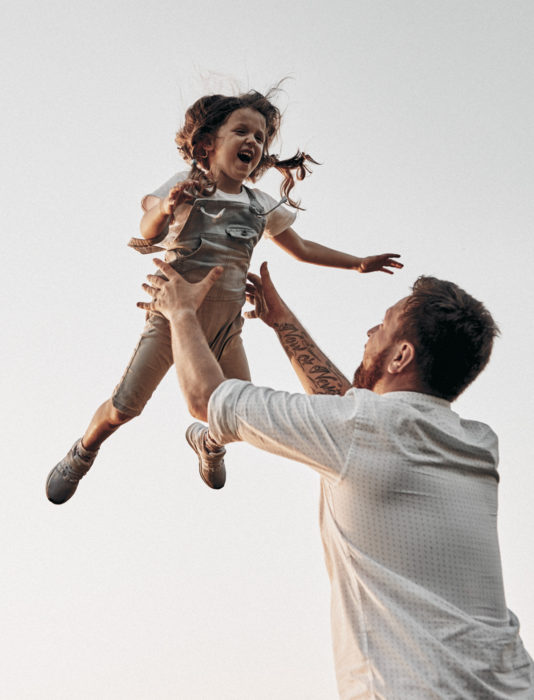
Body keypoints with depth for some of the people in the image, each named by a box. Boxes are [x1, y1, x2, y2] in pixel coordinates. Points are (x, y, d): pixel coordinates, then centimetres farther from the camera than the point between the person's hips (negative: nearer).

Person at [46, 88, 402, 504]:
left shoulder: (262, 208, 5)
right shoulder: (187, 185, -7)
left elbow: (302, 249, 19)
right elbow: (149, 234, -20)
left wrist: (358, 264, 18)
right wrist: (167, 208, -43)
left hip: (225, 325, 4)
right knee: (123, 408, -5)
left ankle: (207, 442, 41)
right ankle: (82, 454, 27)